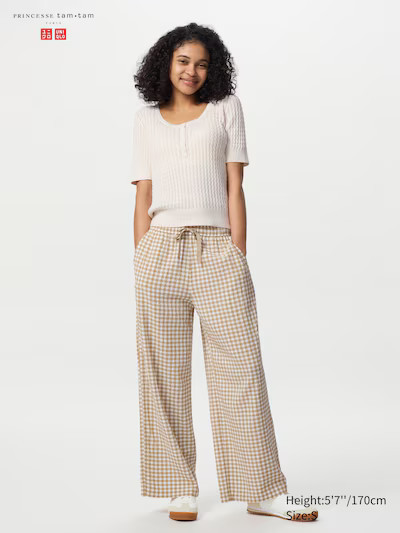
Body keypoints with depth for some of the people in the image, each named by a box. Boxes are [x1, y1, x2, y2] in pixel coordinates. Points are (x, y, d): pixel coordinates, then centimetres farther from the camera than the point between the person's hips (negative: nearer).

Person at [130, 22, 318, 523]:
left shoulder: (226, 108, 13)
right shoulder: (146, 120, 15)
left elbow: (234, 187, 6)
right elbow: (143, 197, 10)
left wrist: (240, 258, -1)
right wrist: (141, 265, 2)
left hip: (217, 252, -1)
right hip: (162, 250, 1)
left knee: (241, 368, -1)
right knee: (165, 373, 2)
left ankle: (263, 491, 8)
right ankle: (179, 488, 14)